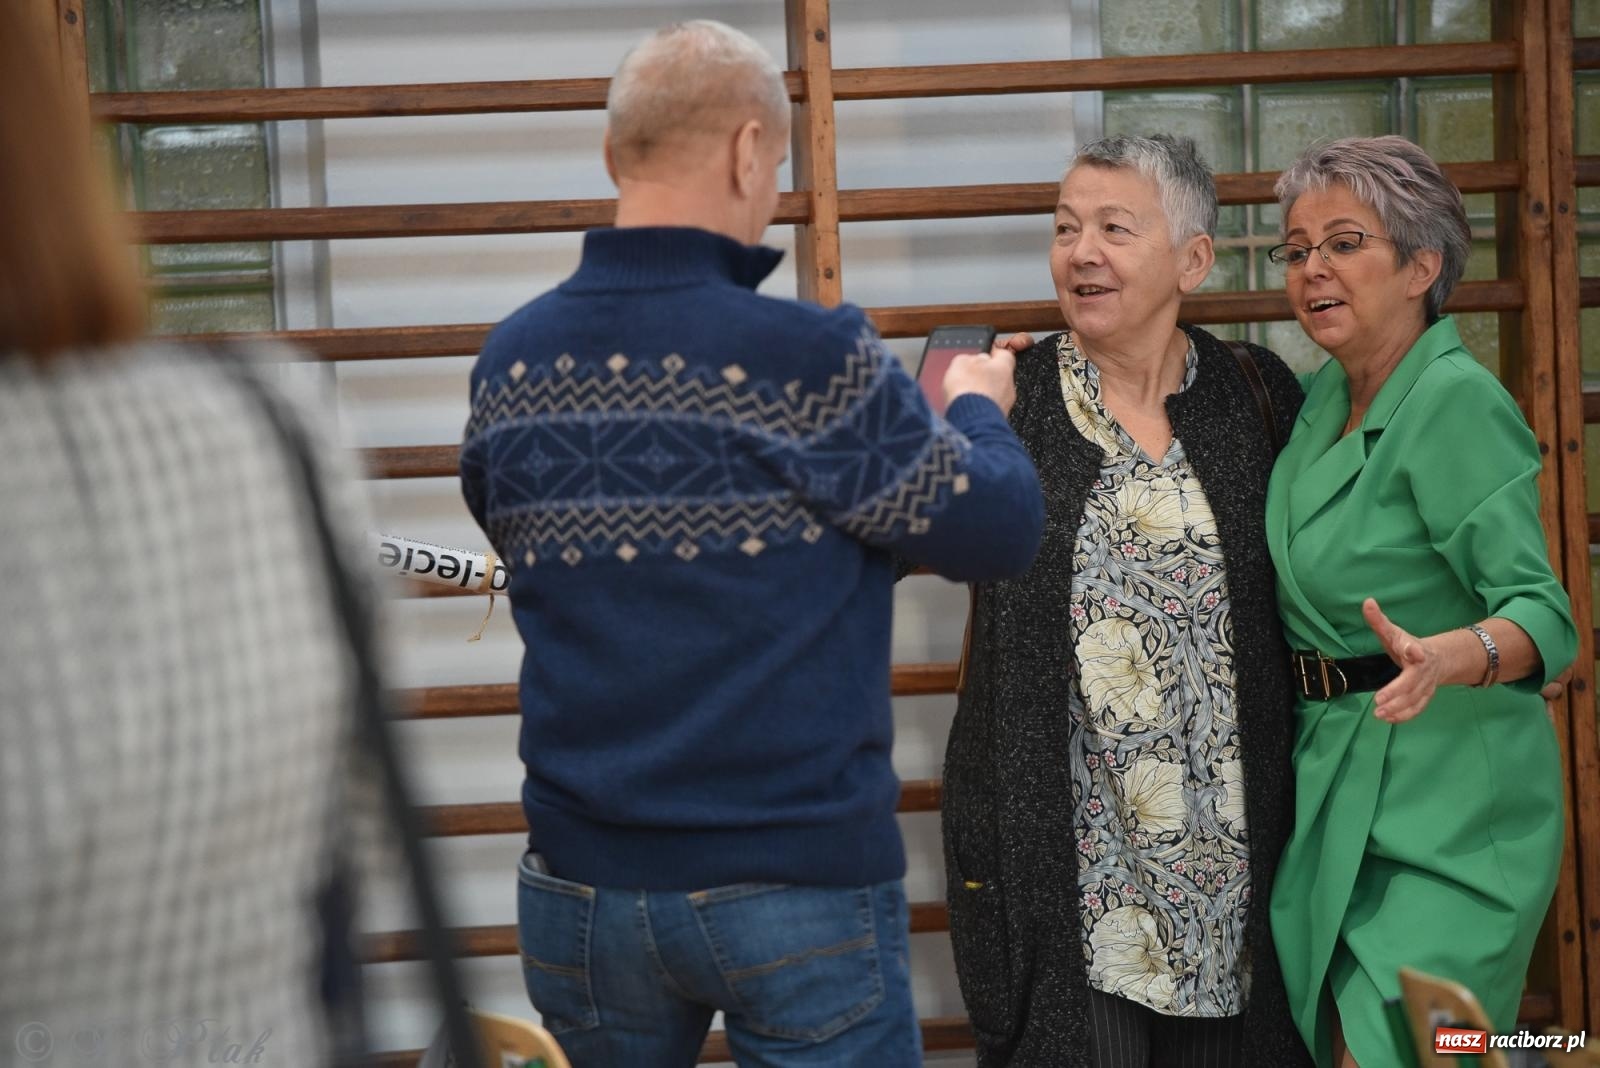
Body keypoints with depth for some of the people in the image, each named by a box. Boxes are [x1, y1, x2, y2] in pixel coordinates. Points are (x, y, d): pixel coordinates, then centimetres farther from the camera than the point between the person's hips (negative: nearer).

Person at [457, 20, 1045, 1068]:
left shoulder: (511, 362, -1)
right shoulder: (812, 360, -16)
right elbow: (997, 532, -7)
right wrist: (979, 406, 14)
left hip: (581, 886, 5)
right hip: (797, 883, -4)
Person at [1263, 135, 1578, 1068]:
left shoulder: (1459, 401, -15)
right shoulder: (1326, 395, 10)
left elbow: (1544, 613, -21)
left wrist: (1442, 659, -40)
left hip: (1443, 793, -8)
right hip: (1335, 776, 8)